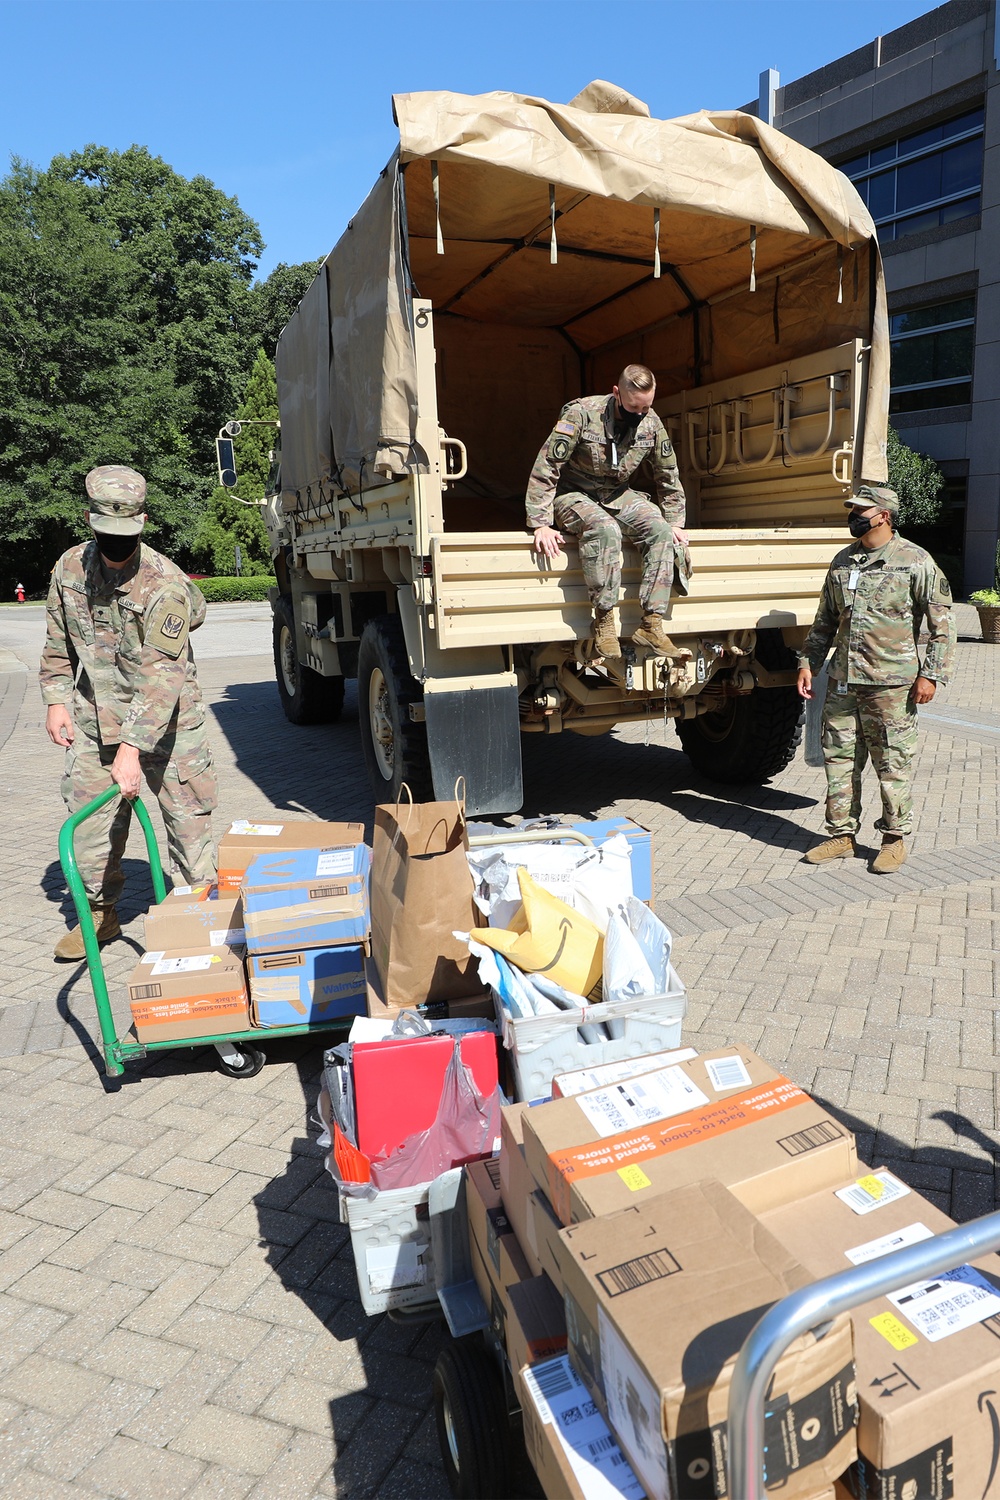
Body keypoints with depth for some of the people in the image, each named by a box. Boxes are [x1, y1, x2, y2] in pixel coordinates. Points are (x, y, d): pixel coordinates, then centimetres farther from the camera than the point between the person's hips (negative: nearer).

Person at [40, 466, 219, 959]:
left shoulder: (165, 584, -20)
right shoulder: (70, 567, 0)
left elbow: (162, 674, -27)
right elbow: (59, 641, 14)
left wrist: (132, 747, -32)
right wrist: (56, 700, 4)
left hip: (165, 718, -4)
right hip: (93, 715, 5)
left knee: (188, 817, 1)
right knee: (90, 820, 7)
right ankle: (100, 912, 26)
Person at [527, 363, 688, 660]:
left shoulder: (652, 423, -4)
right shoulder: (582, 414, -20)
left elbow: (668, 476, 10)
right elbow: (545, 468, -21)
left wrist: (675, 522, 6)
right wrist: (541, 524, -26)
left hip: (617, 496, 5)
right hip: (572, 494, -5)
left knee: (660, 530, -22)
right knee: (605, 529, -38)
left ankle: (652, 625, -24)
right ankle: (604, 623, -29)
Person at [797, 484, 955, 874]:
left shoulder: (915, 561, -3)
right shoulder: (842, 561, 13)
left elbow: (942, 624, -3)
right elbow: (824, 621, 20)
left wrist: (930, 674, -9)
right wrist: (807, 662, 13)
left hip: (892, 684, -5)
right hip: (842, 681, 6)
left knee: (892, 763, 2)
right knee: (839, 759, 8)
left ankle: (894, 838, 16)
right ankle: (842, 835, 19)